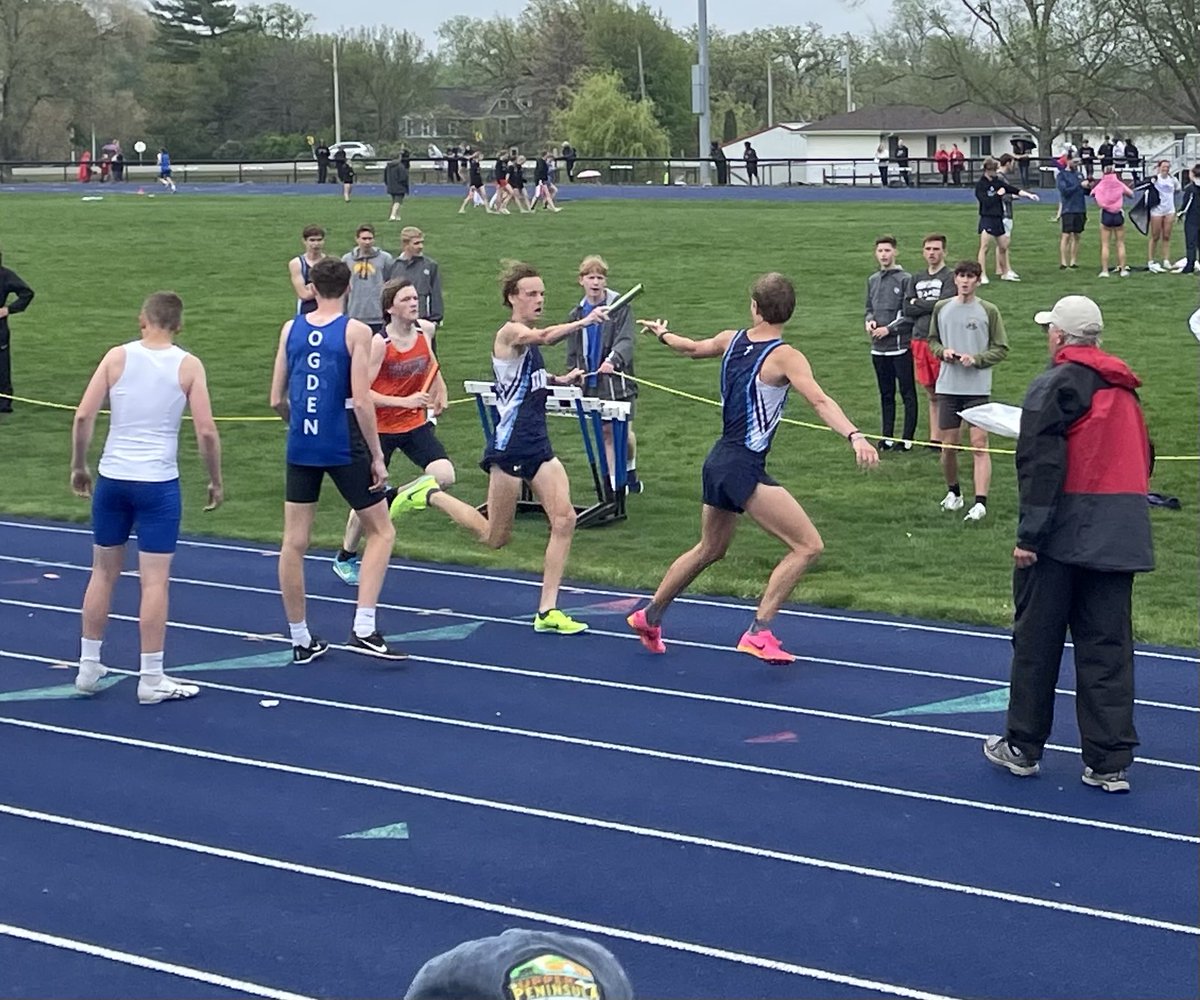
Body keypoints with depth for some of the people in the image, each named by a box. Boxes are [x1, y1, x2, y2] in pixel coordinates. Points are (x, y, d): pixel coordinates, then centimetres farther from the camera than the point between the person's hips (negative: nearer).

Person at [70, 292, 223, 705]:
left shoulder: (117, 357, 0)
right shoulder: (188, 366, -2)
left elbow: (83, 415, -4)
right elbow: (206, 431, -6)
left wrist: (79, 466, 8)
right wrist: (216, 481, 7)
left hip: (112, 478, 2)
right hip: (158, 483, -2)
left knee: (103, 572, 15)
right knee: (155, 580, 1)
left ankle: (88, 667, 22)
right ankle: (151, 679, 4)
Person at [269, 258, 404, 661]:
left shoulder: (290, 329, 5)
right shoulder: (355, 331, -7)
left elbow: (277, 400, 7)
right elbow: (361, 401, -13)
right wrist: (377, 457, -7)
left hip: (301, 447, 4)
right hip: (344, 447, -4)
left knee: (294, 542, 10)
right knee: (381, 531, 10)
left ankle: (301, 640, 15)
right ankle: (364, 629, -2)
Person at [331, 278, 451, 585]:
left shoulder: (426, 330, -4)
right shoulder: (379, 344, -21)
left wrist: (439, 391, 6)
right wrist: (404, 401, -28)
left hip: (415, 422, 5)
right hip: (381, 428, -5)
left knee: (444, 477, -17)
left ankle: (395, 497, 10)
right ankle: (345, 558, 27)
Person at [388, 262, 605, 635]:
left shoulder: (528, 339, 13)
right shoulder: (510, 333, -13)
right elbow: (545, 337, -36)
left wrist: (560, 380, 18)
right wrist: (584, 322, -49)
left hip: (538, 445, 8)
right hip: (509, 446, -8)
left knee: (564, 520, -5)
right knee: (495, 538, 3)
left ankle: (547, 611, 0)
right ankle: (431, 495, 24)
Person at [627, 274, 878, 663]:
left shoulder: (730, 341, 7)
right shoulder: (784, 357, -13)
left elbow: (692, 347, 29)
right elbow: (820, 402, -28)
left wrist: (662, 333, 50)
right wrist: (855, 436, -40)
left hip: (718, 462, 9)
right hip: (744, 468, -9)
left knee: (709, 549, 29)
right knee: (808, 546, -10)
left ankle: (649, 616, 43)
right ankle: (759, 633, -12)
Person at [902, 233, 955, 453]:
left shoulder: (950, 277, -2)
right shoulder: (916, 279, 16)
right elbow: (907, 309, 6)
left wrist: (917, 303, -2)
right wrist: (930, 306, -7)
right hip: (919, 341, 6)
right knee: (932, 394, 11)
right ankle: (934, 439, 15)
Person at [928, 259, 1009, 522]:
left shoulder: (988, 311, -1)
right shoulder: (941, 308, 7)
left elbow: (1001, 349, 1)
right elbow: (932, 341, 18)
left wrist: (976, 359, -14)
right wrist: (943, 351, -4)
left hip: (978, 389, -3)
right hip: (948, 386, 3)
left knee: (980, 444, -9)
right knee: (948, 445, 8)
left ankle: (980, 502, -12)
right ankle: (953, 492, 29)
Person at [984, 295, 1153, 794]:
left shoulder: (1055, 385, -9)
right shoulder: (1123, 388, 14)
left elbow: (1041, 465, -16)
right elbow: (1140, 458, 19)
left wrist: (1029, 533, -16)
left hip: (1064, 532, -6)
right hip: (1119, 539, 6)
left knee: (1037, 641, 7)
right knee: (1107, 647, 7)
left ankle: (1022, 747, 17)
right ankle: (1110, 762, 5)